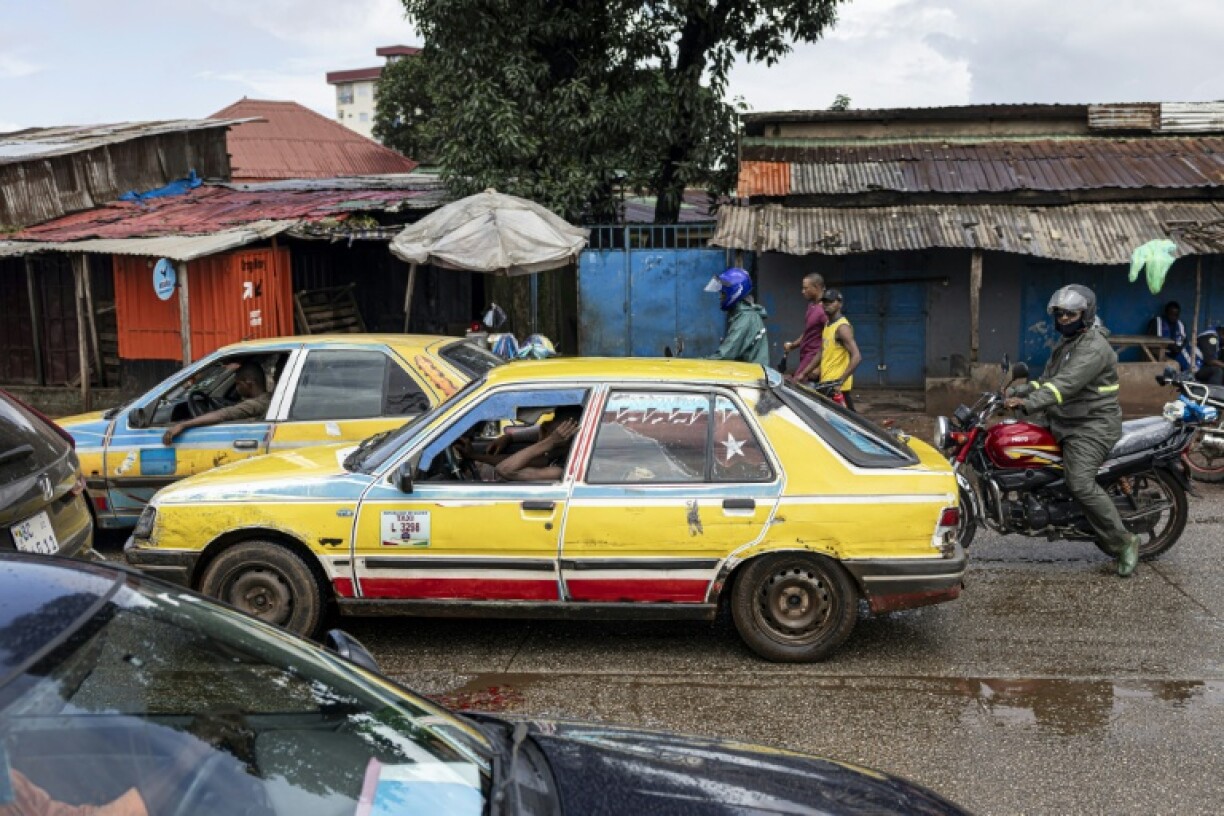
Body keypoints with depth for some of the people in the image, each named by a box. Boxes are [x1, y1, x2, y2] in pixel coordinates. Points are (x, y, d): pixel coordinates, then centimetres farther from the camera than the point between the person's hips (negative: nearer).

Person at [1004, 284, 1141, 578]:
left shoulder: (1094, 347, -16)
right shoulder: (1064, 345, 19)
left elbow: (1068, 383, -30)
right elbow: (1046, 379, 20)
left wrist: (1030, 403, -40)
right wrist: (1016, 393, 4)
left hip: (1093, 425, -11)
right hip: (1065, 422, 11)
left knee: (1081, 484, -24)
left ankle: (1124, 541, -9)